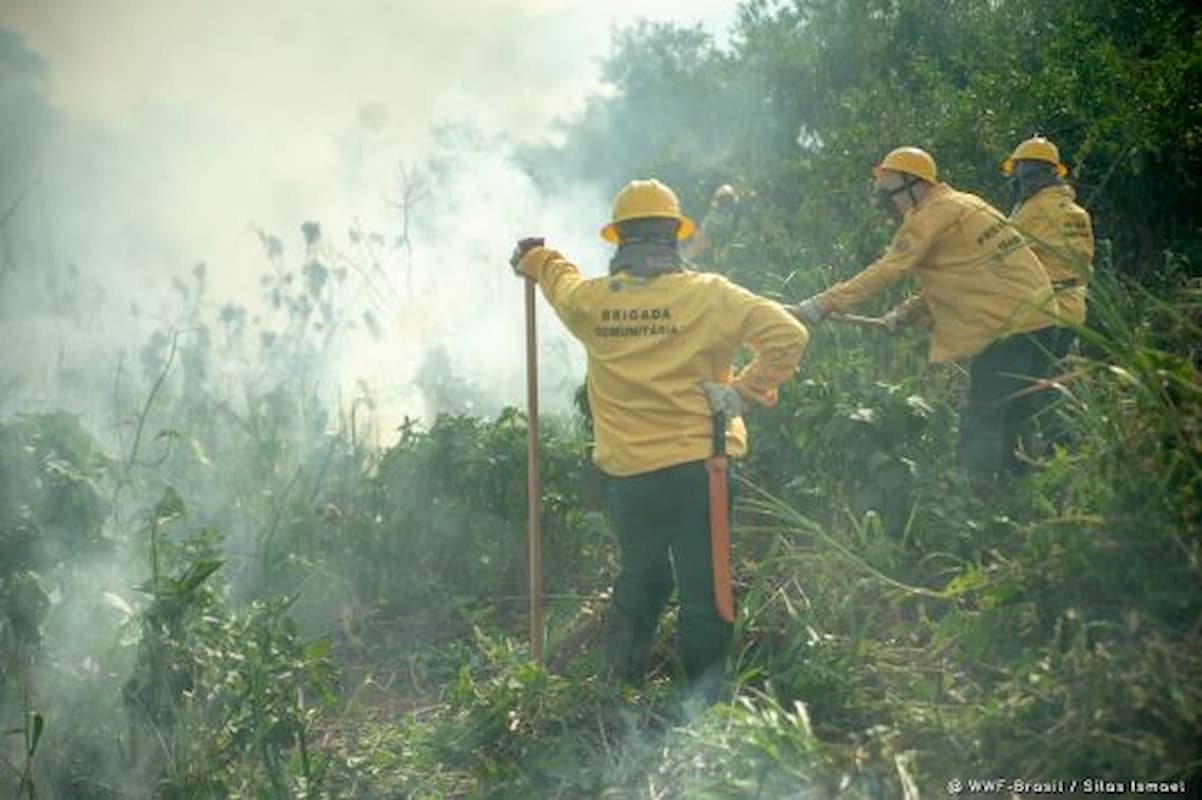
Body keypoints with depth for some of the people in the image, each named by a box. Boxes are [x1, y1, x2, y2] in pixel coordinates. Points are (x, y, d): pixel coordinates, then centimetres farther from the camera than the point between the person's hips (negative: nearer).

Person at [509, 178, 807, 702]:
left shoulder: (590, 300, 0)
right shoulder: (707, 295, -10)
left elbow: (561, 281, 25)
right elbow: (787, 335, -17)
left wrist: (535, 260, 47)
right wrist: (745, 391, -9)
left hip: (624, 477, 3)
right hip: (697, 470, -3)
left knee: (640, 577, 26)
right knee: (705, 593, 8)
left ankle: (621, 681, 32)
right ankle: (704, 699, 11)